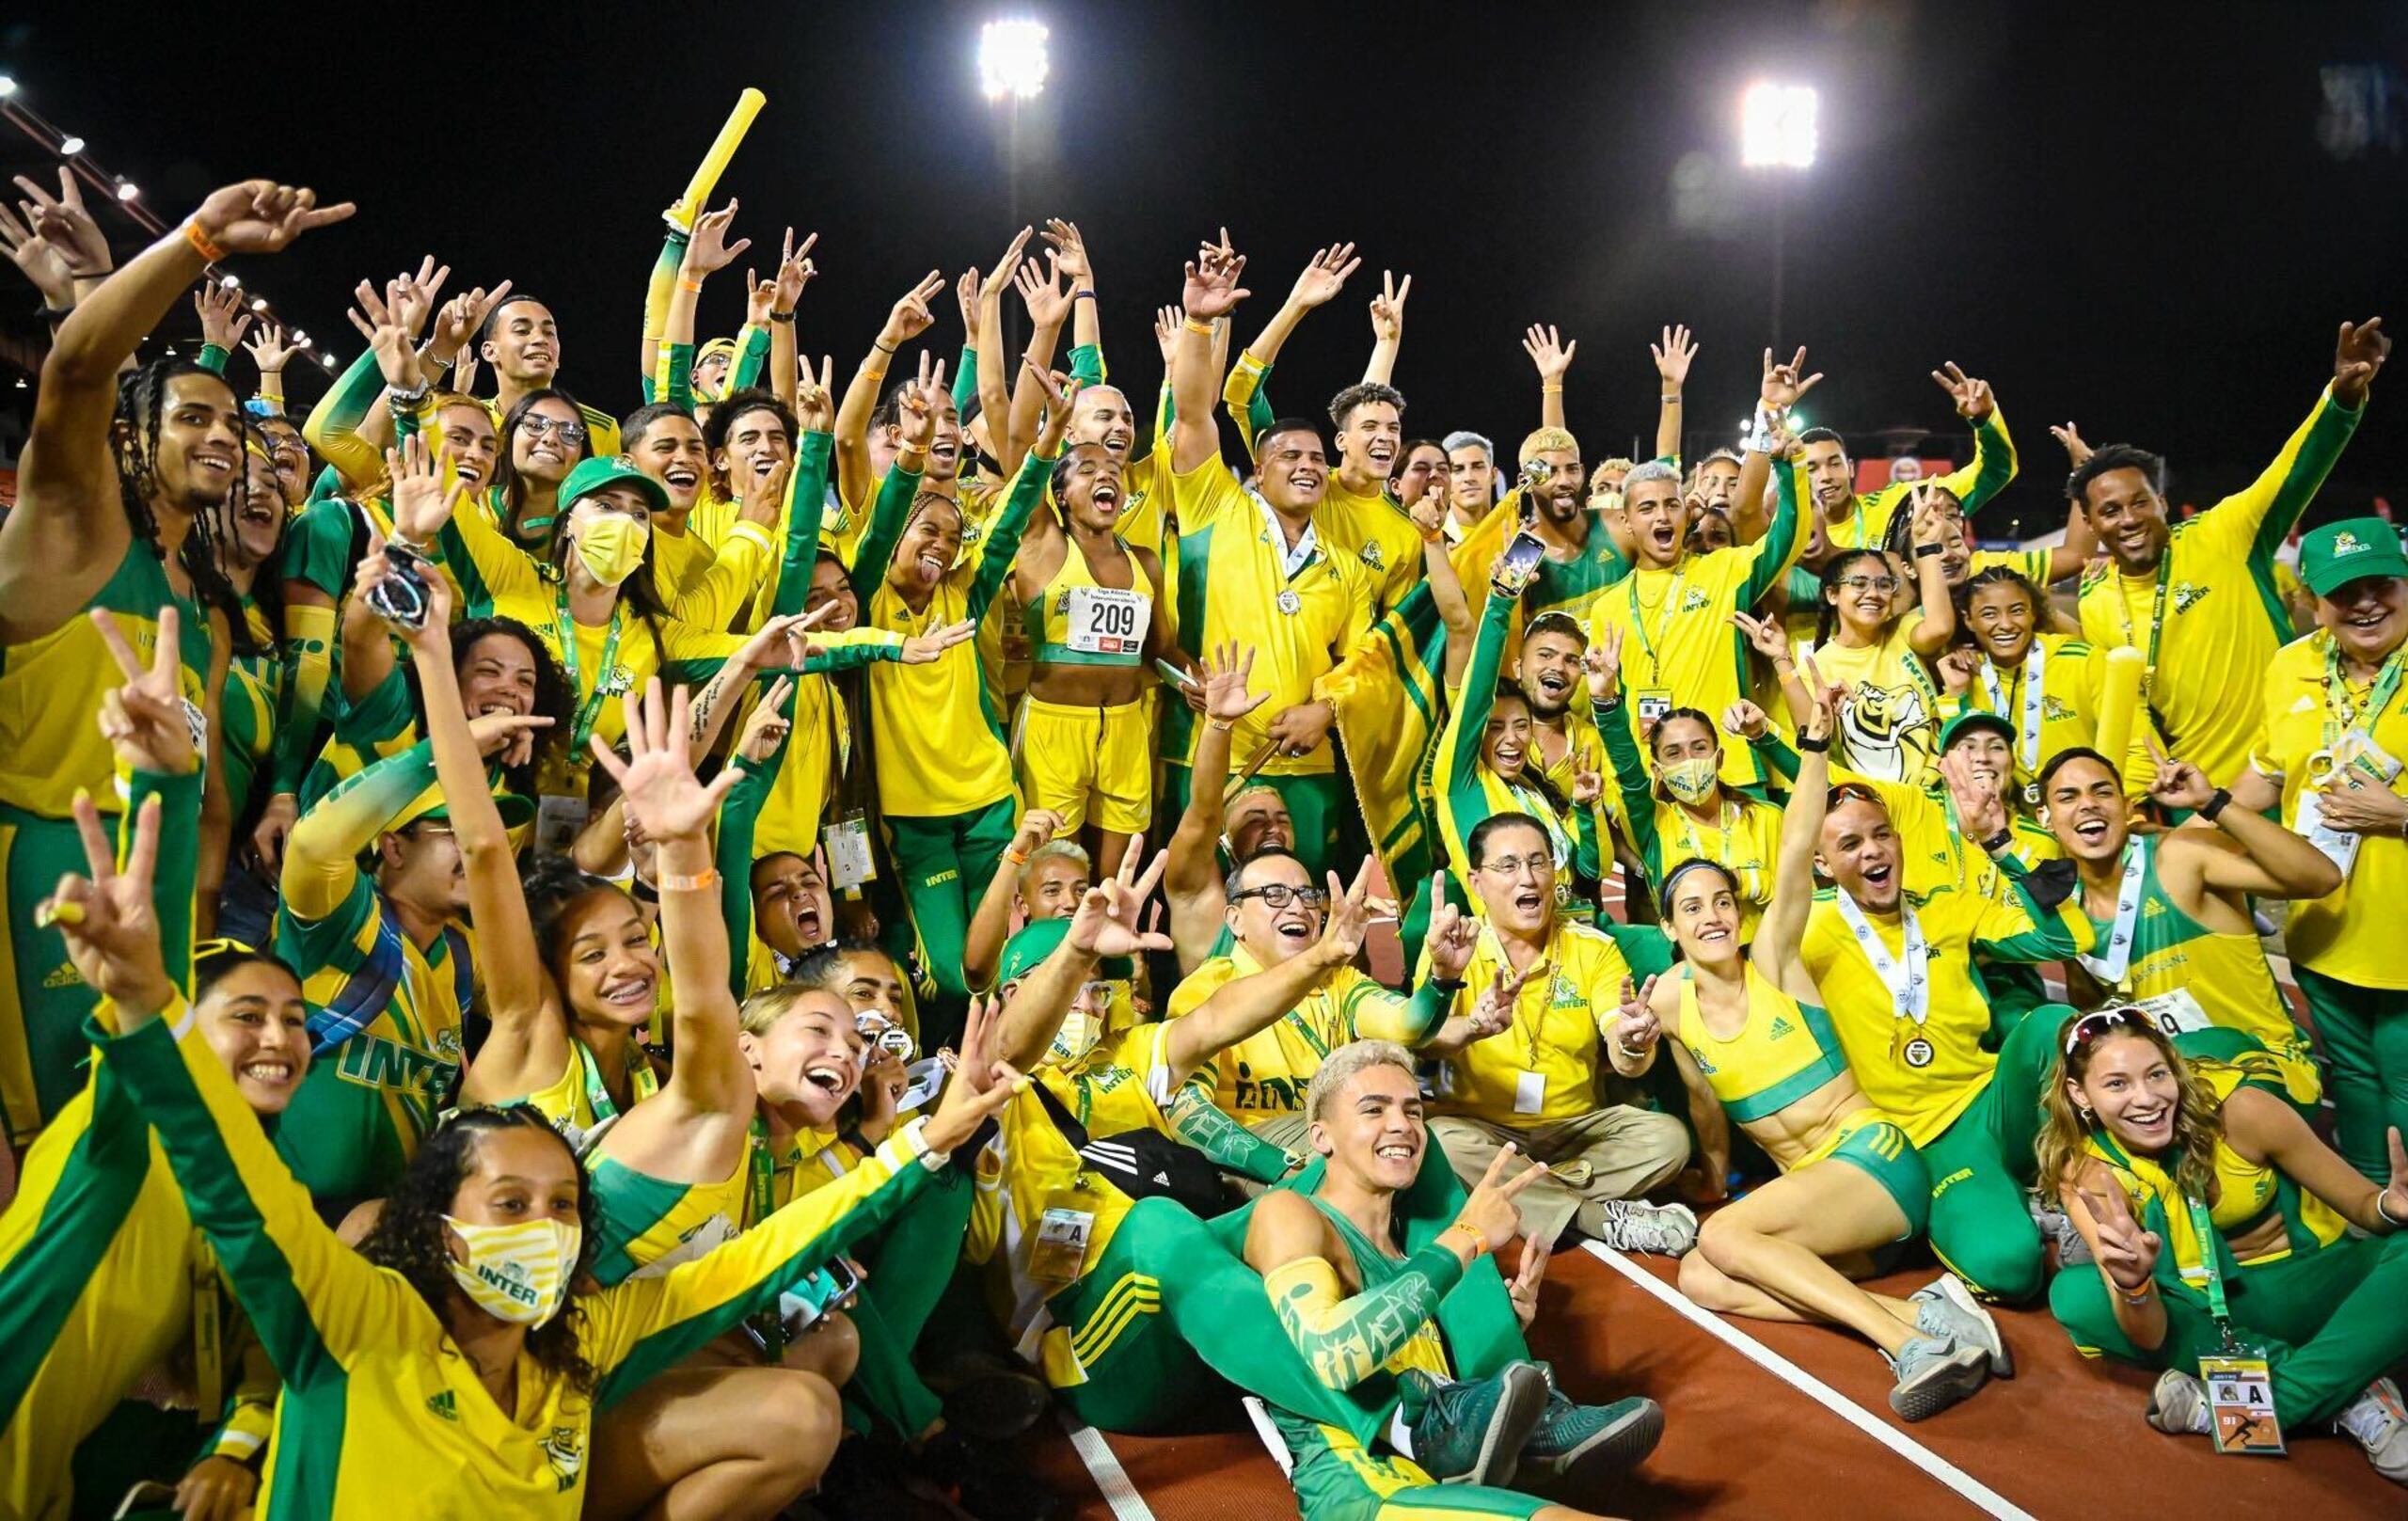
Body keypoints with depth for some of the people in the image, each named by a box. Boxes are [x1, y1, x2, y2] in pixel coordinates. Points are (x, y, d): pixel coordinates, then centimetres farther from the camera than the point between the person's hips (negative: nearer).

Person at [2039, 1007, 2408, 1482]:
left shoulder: (2239, 1108, -22)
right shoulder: (2087, 1173, -18)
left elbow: (2363, 1207, -8)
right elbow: (2150, 1337, -24)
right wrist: (2132, 1285, -46)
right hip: (2208, 1308, 1)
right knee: (2073, 1295, -28)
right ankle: (2344, 1391, -23)